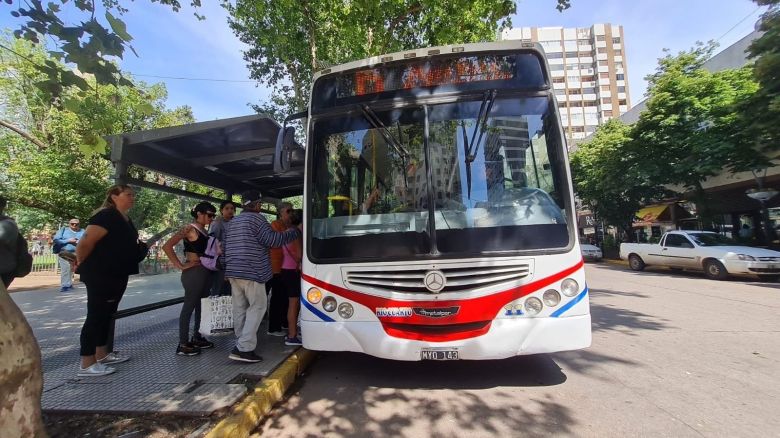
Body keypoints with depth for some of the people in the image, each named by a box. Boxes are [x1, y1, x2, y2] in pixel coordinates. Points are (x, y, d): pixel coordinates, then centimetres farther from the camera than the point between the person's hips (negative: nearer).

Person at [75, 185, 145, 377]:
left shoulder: (126, 220, 14)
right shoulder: (106, 216, -17)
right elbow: (85, 243, -21)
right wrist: (82, 264, -8)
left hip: (117, 274, 10)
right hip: (100, 275, -10)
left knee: (106, 314, 16)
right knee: (95, 316, -4)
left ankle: (102, 354, 28)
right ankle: (87, 364, 5)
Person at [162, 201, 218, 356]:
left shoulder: (204, 231, 13)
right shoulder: (190, 229, -10)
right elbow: (167, 246, -17)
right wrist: (180, 266, -16)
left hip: (205, 272, 8)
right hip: (193, 272, -8)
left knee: (201, 305, 15)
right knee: (189, 306, -1)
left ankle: (196, 338, 28)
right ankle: (182, 345, 9)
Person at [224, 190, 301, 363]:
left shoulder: (233, 221, 18)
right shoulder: (257, 218, -9)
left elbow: (226, 246, 24)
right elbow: (273, 240, -15)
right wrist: (296, 231, -7)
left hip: (233, 272, 8)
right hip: (251, 272, -8)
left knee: (239, 307, 13)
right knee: (257, 306, -2)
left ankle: (242, 344, 22)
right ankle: (244, 348, -7)